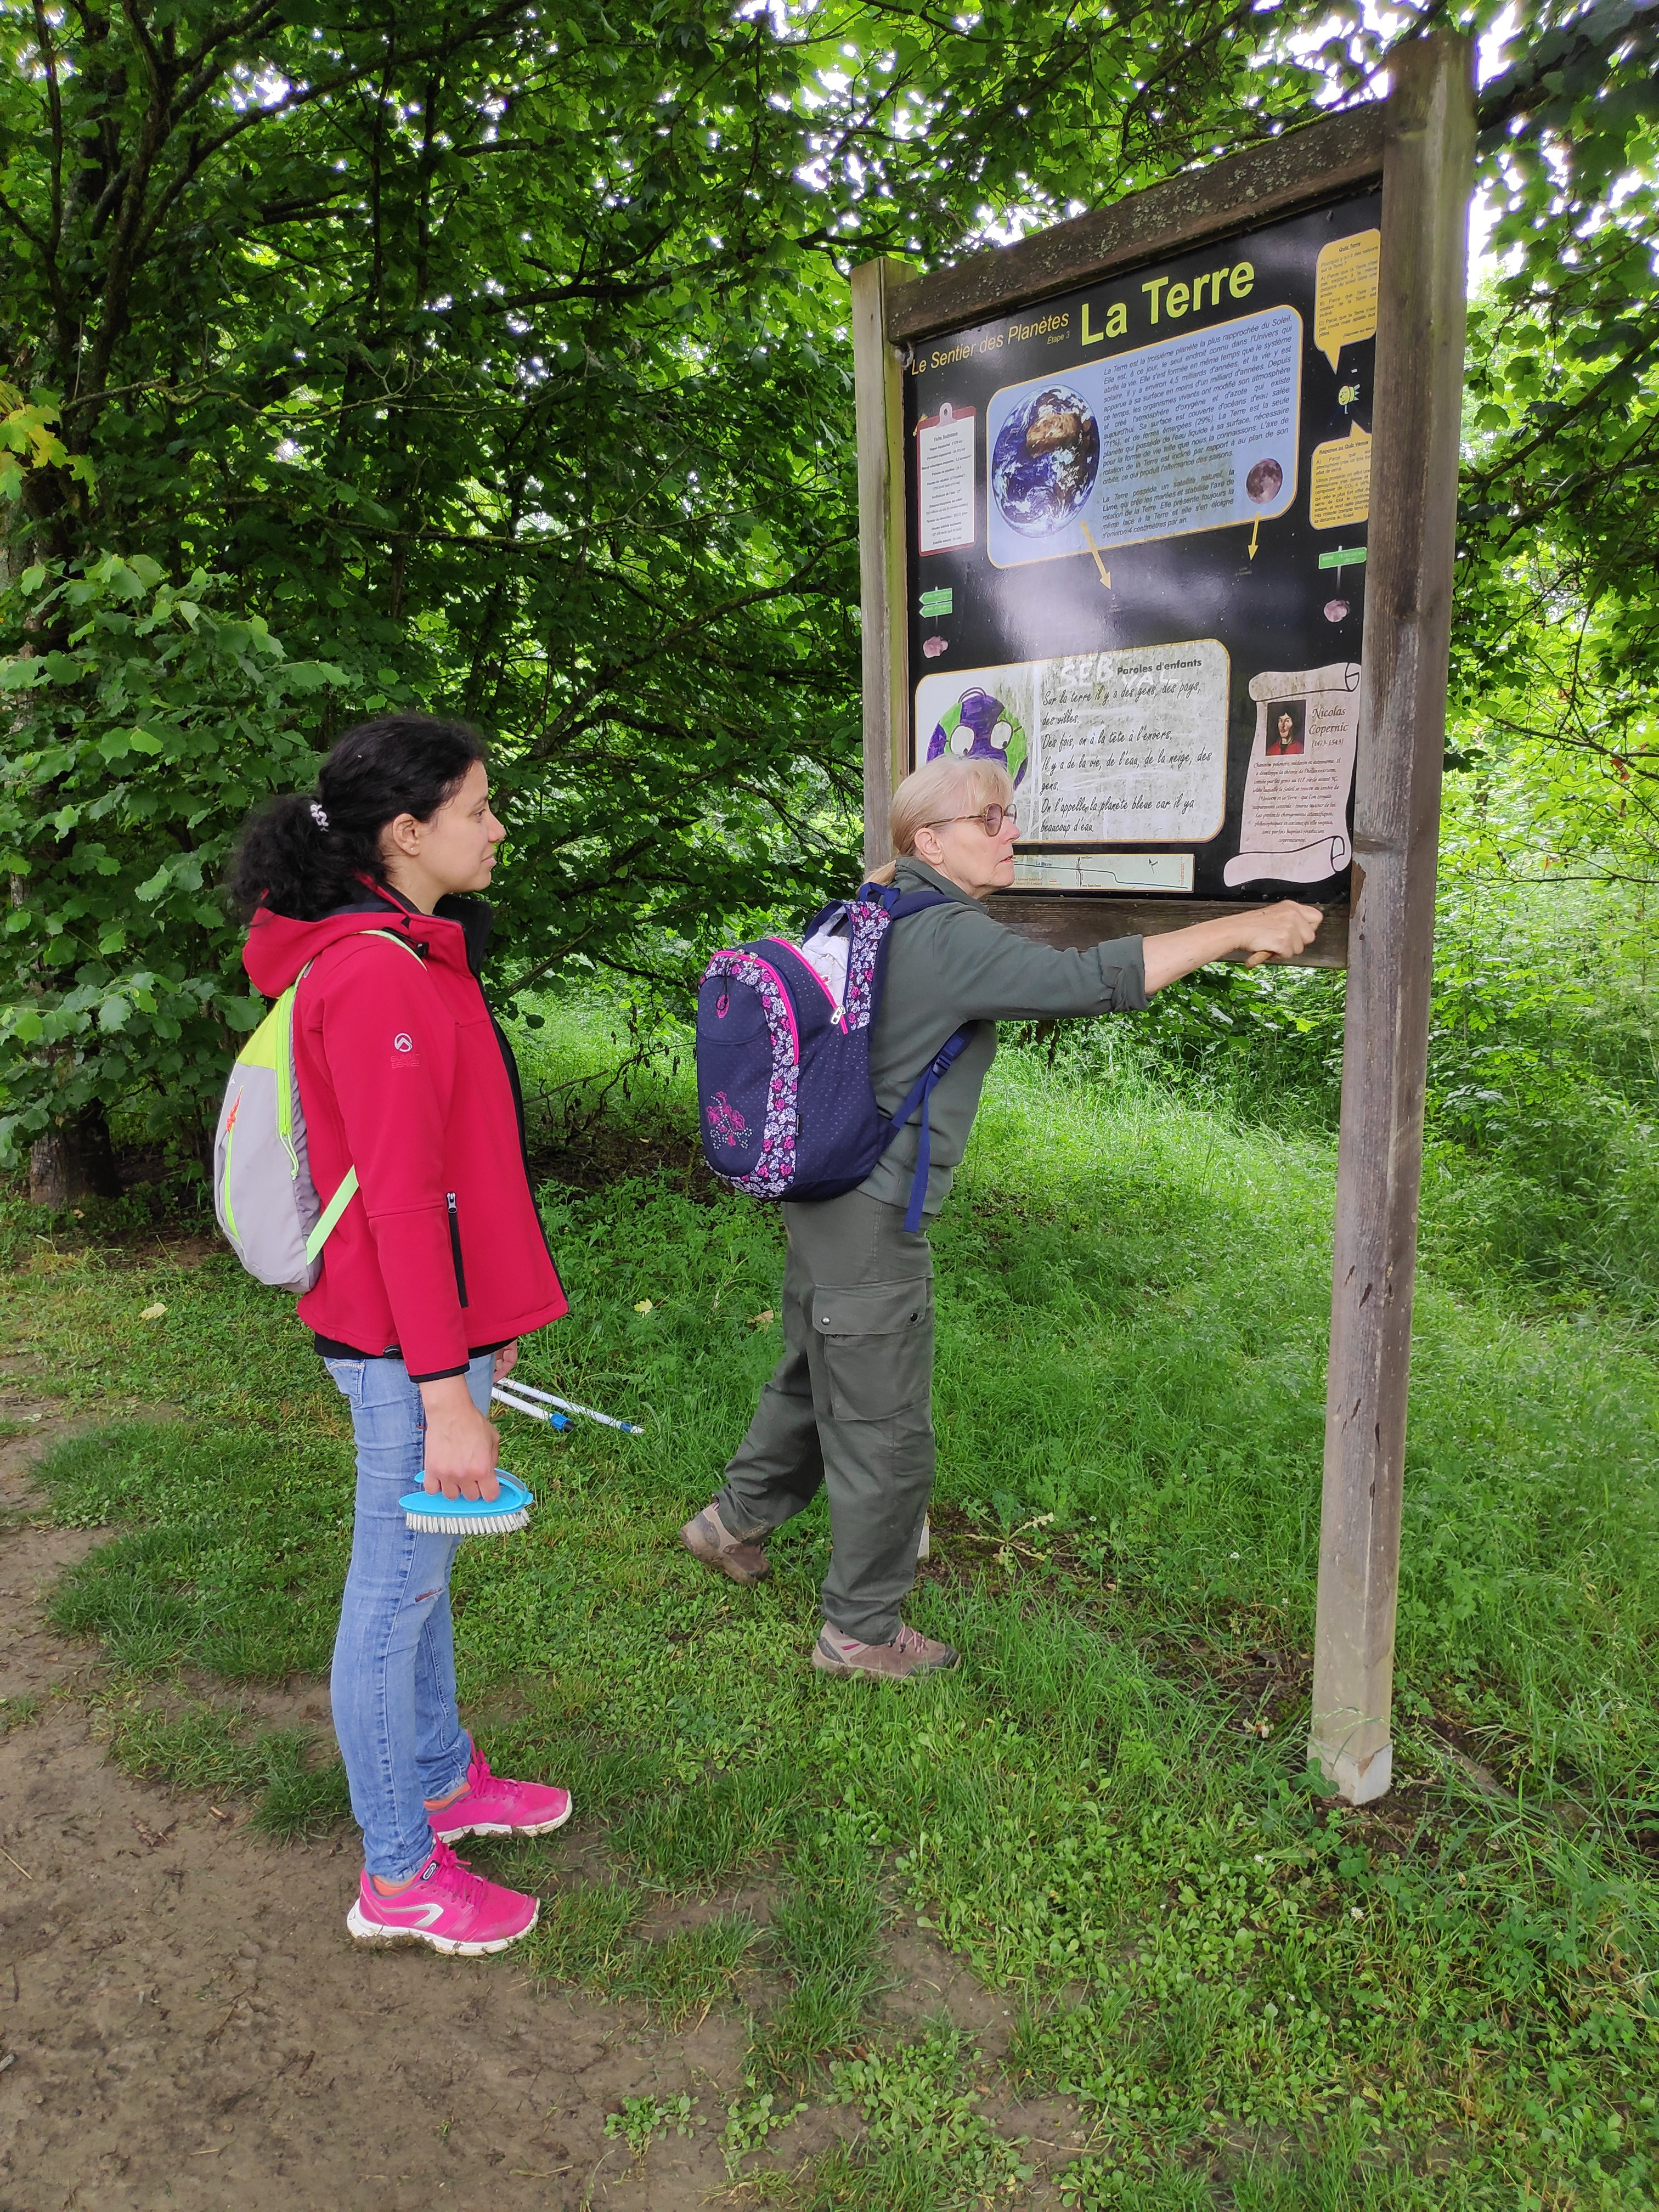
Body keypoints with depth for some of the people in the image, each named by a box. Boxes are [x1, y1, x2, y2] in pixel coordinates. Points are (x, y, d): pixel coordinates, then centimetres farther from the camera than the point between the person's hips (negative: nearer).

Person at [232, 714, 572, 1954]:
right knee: (397, 1591, 5)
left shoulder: (411, 956, 11)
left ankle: (443, 1783, 41)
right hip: (408, 1347, -10)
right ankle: (399, 1877, 22)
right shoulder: (380, 973, -21)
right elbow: (398, 1198, -24)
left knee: (423, 1568, 22)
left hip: (440, 1321, 10)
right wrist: (443, 1391, -22)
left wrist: (484, 1321, 20)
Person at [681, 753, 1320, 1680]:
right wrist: (1237, 929, -26)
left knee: (815, 1378, 27)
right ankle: (863, 1633, 23)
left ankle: (736, 1521, 47)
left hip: (825, 1194, 10)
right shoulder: (947, 938, -22)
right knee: (885, 1432, 5)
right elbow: (1087, 982, -31)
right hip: (872, 1224, -10)